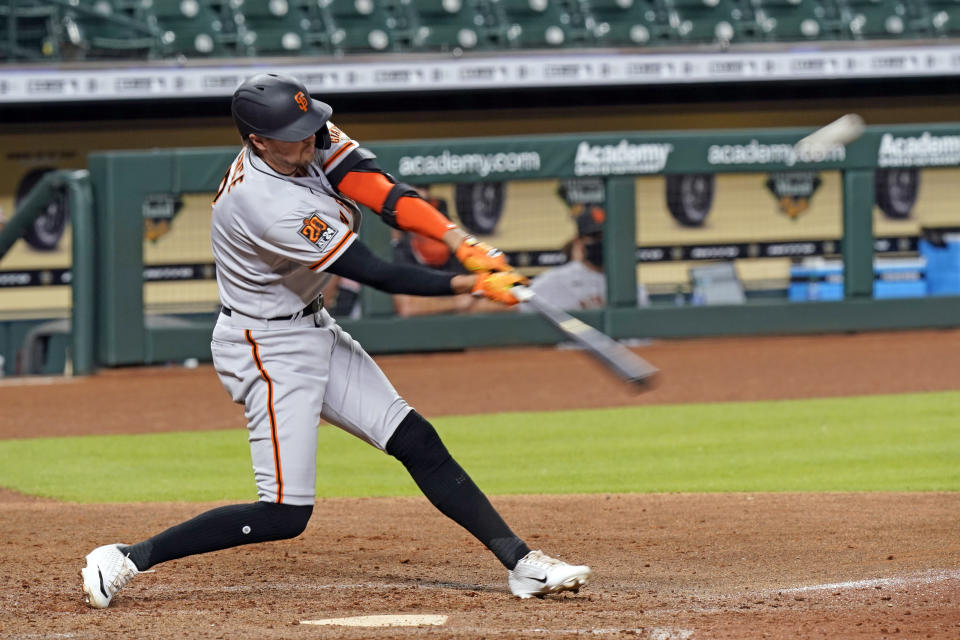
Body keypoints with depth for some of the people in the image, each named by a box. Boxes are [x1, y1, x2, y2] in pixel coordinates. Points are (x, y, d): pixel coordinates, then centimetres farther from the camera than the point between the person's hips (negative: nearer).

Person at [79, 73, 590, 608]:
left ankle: (522, 564, 7)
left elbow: (382, 193, -17)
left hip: (312, 330, 9)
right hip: (269, 350, -9)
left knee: (416, 441, 5)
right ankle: (126, 559, -5)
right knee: (285, 515, -10)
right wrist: (472, 285, -24)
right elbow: (377, 275, -27)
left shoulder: (313, 139, -8)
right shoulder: (267, 206, -32)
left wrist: (462, 242, -32)